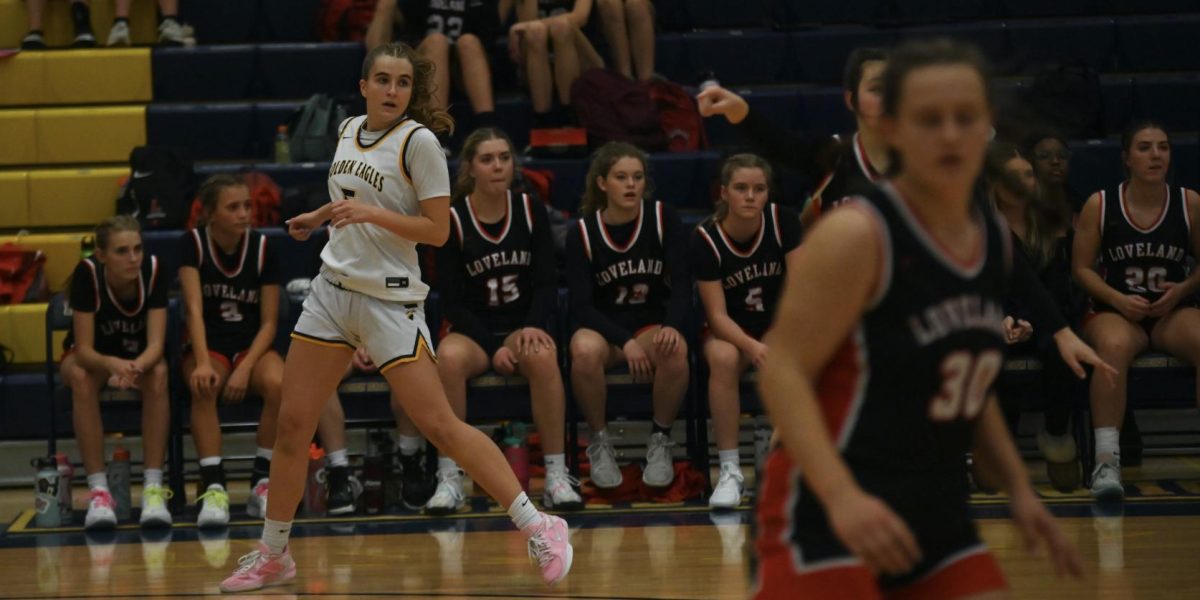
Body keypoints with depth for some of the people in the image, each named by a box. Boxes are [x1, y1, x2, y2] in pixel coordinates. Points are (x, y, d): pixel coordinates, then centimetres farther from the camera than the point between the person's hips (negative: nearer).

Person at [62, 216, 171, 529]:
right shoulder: (87, 274, -29)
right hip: (91, 357, -1)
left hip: (140, 356, 1)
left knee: (158, 374, -33)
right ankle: (98, 490, -34)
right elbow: (84, 350, -29)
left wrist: (137, 366, -51)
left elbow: (156, 342, -28)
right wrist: (113, 365, -51)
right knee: (81, 378, -36)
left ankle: (154, 488, -32)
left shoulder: (153, 270, -25)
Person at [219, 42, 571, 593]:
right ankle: (273, 557, 18)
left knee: (439, 425, -12)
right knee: (291, 426, 5)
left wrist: (370, 212, -23)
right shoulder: (348, 130, 8)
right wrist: (319, 215, 17)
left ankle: (538, 527, -6)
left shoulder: (418, 141, -11)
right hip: (332, 291, 6)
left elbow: (437, 230, -14)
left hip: (390, 300, -6)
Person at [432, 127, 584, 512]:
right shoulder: (453, 220, -4)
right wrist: (493, 348, -16)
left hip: (523, 326, 1)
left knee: (543, 357, -35)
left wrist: (533, 327, -18)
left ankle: (556, 475, -29)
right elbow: (452, 301, -4)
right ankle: (449, 478, -30)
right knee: (449, 358, -36)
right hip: (471, 331, -1)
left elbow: (547, 283, 2)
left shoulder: (531, 211, 2)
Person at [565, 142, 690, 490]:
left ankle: (660, 442, -11)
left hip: (652, 324, 1)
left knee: (676, 351, -35)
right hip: (603, 328, -1)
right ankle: (600, 444, -14)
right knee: (585, 351, -37)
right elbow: (581, 305, -10)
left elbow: (682, 284, -7)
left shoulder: (662, 219, -5)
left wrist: (671, 326, -27)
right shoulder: (583, 233, -7)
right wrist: (625, 342, -24)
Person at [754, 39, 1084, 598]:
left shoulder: (993, 238, 9)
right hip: (827, 508, -8)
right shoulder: (856, 236, -15)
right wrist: (841, 496, -32)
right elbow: (783, 372, -20)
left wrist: (1019, 488, 16)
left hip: (935, 510, 8)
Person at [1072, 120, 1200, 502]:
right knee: (1114, 345, -38)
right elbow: (1082, 268, 2)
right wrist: (1118, 299, -12)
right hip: (1114, 311, -2)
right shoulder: (1100, 206, 0)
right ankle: (1106, 461, -42)